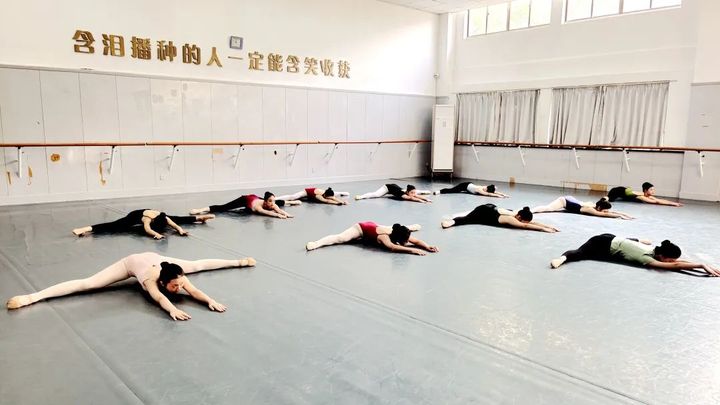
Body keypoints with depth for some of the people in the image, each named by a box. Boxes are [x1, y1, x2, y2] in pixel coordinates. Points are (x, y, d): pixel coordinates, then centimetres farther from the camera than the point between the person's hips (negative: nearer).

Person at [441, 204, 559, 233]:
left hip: (492, 209, 9)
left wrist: (548, 226, -21)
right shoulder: (511, 219, -35)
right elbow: (525, 226, -45)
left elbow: (532, 222, -11)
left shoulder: (517, 215, -15)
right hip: (483, 212, -9)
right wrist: (543, 229, -47)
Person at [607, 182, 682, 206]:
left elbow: (661, 200, -11)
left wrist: (674, 202, -21)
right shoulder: (640, 197, -34)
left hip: (624, 190, 9)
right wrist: (672, 204, -37)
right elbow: (657, 202, -38)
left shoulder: (648, 196, -12)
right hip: (617, 191, -9)